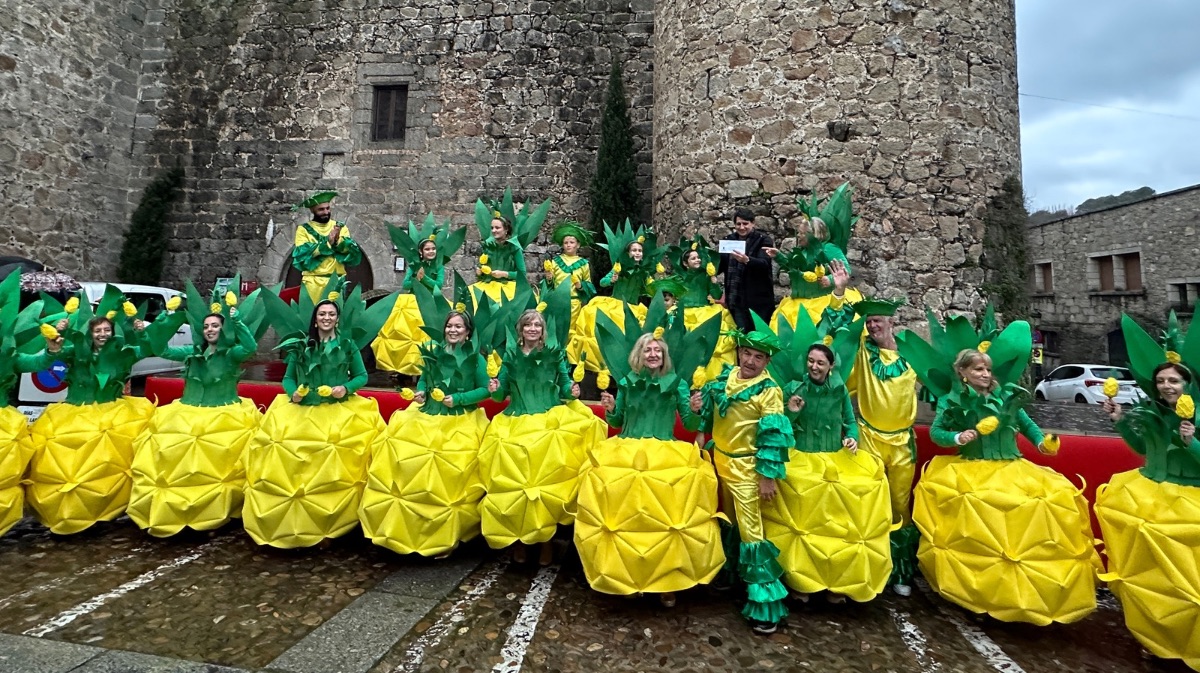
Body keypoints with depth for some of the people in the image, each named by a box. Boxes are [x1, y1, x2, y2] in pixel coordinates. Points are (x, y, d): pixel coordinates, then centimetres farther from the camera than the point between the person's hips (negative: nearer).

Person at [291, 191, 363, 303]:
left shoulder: (340, 227, 11)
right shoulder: (304, 229, 4)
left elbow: (354, 253, -1)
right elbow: (302, 254, -10)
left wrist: (338, 241, -18)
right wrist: (327, 242, -16)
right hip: (313, 282, -2)